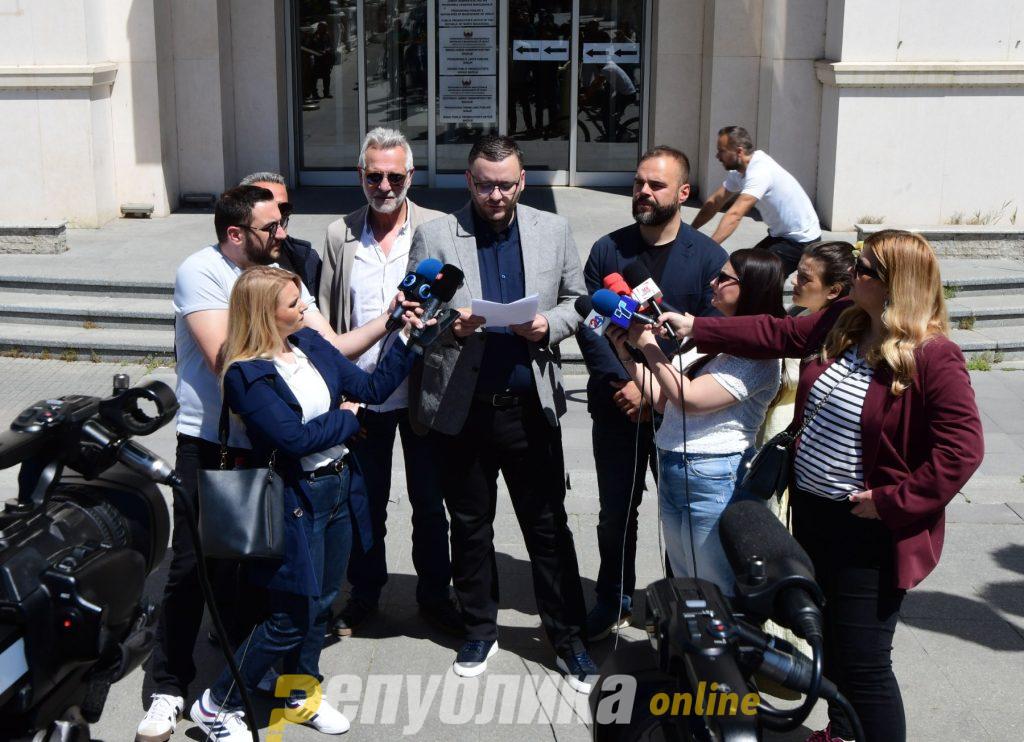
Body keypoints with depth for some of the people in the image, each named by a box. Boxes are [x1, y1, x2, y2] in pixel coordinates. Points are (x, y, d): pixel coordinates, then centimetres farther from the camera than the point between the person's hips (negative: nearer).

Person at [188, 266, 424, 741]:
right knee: (292, 616, 0)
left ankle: (300, 692, 38)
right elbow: (295, 437, -24)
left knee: (322, 601, 18)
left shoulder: (310, 343, 4)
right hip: (295, 500, -7)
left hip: (340, 487, 7)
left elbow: (371, 387, 6)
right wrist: (347, 417, -10)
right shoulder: (246, 375, -18)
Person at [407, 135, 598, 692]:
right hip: (462, 409, 0)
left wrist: (549, 326, -10)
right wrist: (451, 327, -19)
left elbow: (575, 300, 11)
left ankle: (567, 638, 21)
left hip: (531, 405, 1)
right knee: (469, 526, 13)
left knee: (548, 526, 7)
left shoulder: (553, 231, 5)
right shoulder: (434, 237, -2)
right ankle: (479, 632, 30)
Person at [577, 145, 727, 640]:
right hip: (616, 407, 2)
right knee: (616, 512, 12)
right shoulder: (608, 250, 1)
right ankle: (614, 602, 29)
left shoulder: (709, 257, -4)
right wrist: (622, 384, -14)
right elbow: (588, 325, -3)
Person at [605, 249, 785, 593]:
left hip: (714, 481, -9)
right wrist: (627, 354, 7)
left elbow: (688, 398, -21)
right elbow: (664, 400, 14)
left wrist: (648, 344, -13)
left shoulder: (758, 355, -16)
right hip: (672, 473, 9)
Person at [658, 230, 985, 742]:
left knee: (862, 662, -2)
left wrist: (893, 502, -21)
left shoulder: (933, 357, -21)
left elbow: (961, 449, -23)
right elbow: (774, 334, 11)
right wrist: (695, 327, 9)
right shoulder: (840, 322, 2)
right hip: (811, 510, 8)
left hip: (871, 530, -8)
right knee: (828, 639, 24)